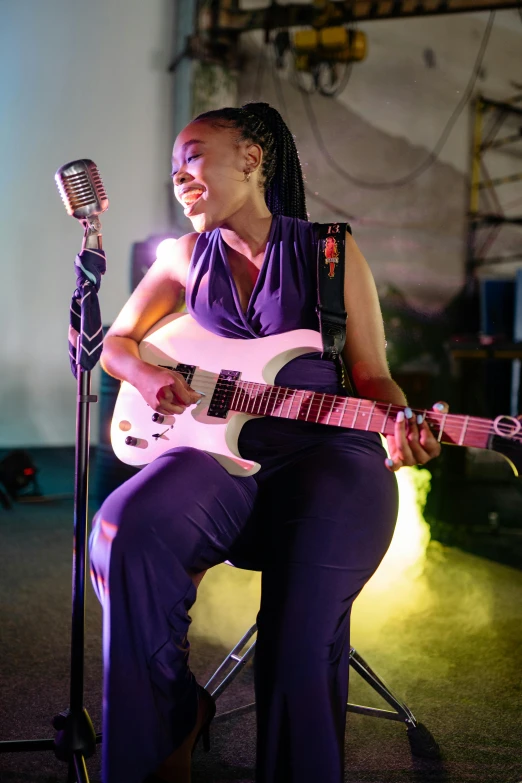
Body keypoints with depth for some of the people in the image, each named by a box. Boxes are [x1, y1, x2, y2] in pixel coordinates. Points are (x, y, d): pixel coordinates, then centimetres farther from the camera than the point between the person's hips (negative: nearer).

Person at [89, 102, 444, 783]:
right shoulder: (187, 258, 13)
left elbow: (372, 375, 5)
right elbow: (117, 342, 20)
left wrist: (401, 428, -17)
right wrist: (147, 377, -4)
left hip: (326, 450, -2)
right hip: (222, 453, 3)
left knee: (303, 621, -27)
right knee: (128, 530, -29)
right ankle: (171, 724, -8)